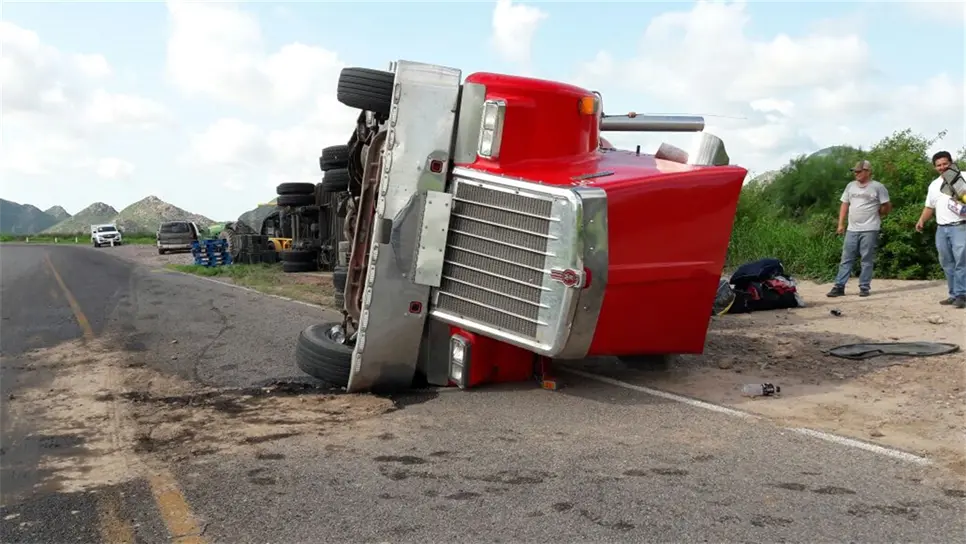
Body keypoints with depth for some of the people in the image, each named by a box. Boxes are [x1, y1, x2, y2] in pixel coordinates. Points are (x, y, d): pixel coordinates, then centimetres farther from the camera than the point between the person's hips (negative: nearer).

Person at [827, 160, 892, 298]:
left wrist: (874, 215, 10)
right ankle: (839, 286, 5)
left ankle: (864, 287, 8)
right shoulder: (850, 186, 11)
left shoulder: (878, 187, -4)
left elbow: (887, 207, 0)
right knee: (846, 259, 4)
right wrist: (841, 224, 7)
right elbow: (844, 205, 14)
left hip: (869, 230, -4)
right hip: (852, 230, 4)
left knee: (867, 260, 1)